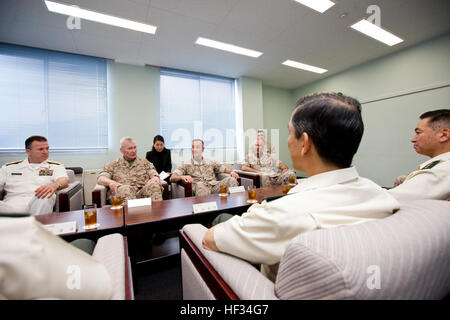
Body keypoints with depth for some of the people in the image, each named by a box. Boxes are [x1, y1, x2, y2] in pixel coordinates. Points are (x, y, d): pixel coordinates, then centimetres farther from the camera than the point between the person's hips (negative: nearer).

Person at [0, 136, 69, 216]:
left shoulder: (56, 166, 15)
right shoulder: (9, 167, 24)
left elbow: (64, 180, -4)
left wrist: (55, 185, -29)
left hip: (38, 205, 0)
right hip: (11, 204, 0)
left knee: (44, 198, -36)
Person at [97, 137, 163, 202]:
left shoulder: (144, 162, 23)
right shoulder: (114, 164, 21)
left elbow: (154, 174, 10)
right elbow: (100, 179, 11)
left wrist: (155, 177, -17)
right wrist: (110, 182, -14)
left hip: (143, 190, 1)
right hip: (121, 192, 0)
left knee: (154, 185, -33)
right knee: (125, 189, -36)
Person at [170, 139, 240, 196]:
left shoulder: (210, 162, 24)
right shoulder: (186, 164, 14)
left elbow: (224, 168, 29)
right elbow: (172, 178, 4)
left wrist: (231, 172, 4)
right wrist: (182, 177, -20)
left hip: (214, 186, 3)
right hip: (200, 188, -3)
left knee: (231, 180, -25)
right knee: (200, 185, -40)